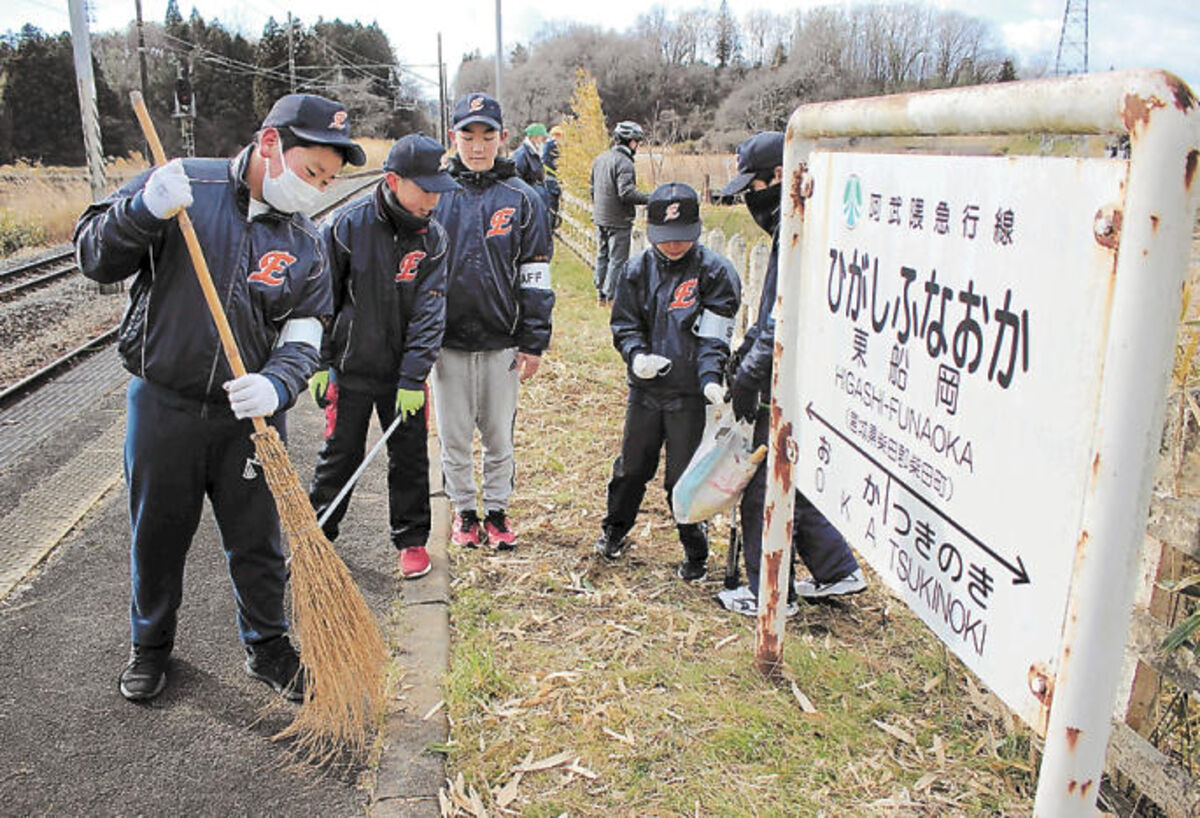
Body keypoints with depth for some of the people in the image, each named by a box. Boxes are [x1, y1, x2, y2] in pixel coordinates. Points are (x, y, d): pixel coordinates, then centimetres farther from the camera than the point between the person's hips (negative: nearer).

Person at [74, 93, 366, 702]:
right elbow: (96, 259, -8)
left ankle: (267, 646, 35)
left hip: (250, 414, 2)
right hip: (161, 405, -1)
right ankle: (151, 643, 41)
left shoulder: (307, 244, 1)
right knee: (157, 536, 16)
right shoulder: (184, 185, -8)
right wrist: (143, 211, -28)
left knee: (258, 542, 11)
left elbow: (302, 340, -5)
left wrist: (276, 385, -26)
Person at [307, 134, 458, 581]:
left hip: (404, 373, 2)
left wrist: (413, 378, -13)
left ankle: (412, 539, 27)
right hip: (349, 367, -2)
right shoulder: (346, 225, -13)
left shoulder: (434, 237, -6)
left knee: (410, 457, 10)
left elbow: (429, 312, -9)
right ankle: (316, 534, 29)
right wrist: (317, 363, -4)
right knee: (340, 456, 9)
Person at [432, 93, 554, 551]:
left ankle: (497, 510, 27)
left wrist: (534, 342, -2)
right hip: (447, 342, 1)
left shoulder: (522, 199, 2)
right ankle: (464, 511, 27)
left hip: (501, 342, 0)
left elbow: (535, 276, 2)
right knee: (454, 436, 10)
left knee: (499, 435, 10)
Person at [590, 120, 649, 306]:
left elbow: (592, 188, 18)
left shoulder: (599, 159, 10)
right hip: (618, 221, -8)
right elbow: (627, 193, -26)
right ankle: (611, 296, 4)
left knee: (602, 256, 16)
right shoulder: (624, 162, -18)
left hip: (600, 218, 8)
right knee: (618, 259, 0)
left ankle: (600, 295, 21)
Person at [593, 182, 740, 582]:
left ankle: (696, 554, 23)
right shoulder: (637, 269, 3)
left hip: (690, 393, -3)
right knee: (632, 465, 17)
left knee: (685, 476, 3)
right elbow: (624, 324, 6)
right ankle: (614, 530, 42)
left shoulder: (715, 271, -7)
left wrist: (711, 379, -26)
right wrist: (637, 356, -14)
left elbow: (714, 336, -11)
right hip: (645, 387, 4)